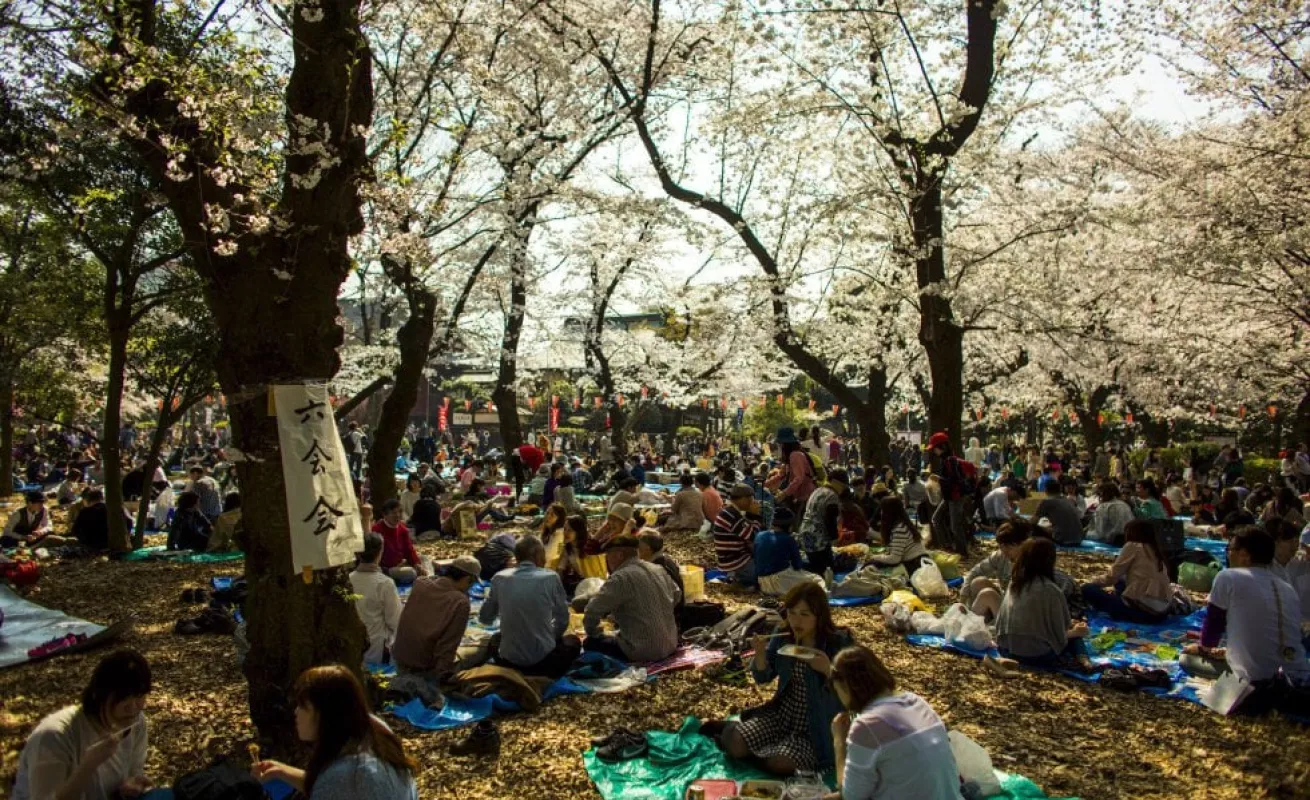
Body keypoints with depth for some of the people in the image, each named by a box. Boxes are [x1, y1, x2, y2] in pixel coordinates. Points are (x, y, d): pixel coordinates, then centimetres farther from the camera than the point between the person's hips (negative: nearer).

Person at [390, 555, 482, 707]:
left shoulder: (420, 584, -6)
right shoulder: (460, 602, -22)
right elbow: (448, 645, -21)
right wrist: (442, 674, -10)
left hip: (399, 659, 6)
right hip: (425, 667, -6)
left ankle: (405, 680, 3)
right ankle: (422, 685, -8)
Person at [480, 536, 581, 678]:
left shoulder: (499, 578, -3)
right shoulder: (550, 577, -9)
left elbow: (484, 618, 9)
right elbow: (562, 620, 1)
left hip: (509, 660, 2)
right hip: (543, 660, -2)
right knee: (573, 642, 29)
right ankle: (545, 675, 7)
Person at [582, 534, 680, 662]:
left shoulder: (620, 578, -18)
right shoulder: (659, 570, 5)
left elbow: (592, 611, -18)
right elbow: (677, 596, 21)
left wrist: (593, 633, 1)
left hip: (644, 651, -8)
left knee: (590, 643, 9)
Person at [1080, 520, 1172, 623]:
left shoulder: (1132, 546, -1)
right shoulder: (1155, 551, 16)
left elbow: (1112, 577, -1)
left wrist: (1089, 583, 16)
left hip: (1142, 610, -8)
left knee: (1087, 589, 0)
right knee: (1120, 581, 30)